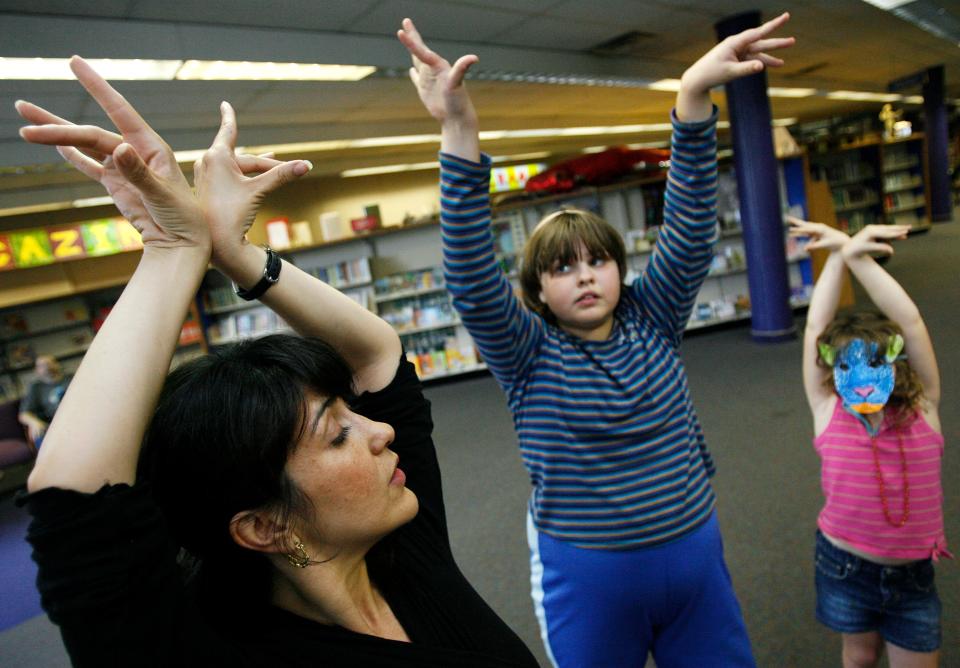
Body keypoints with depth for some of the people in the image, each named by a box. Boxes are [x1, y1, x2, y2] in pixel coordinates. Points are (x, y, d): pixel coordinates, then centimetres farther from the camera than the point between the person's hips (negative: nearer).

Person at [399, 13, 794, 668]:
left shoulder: (651, 321, -3)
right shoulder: (529, 353, -12)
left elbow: (690, 228, -13)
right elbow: (471, 276, -27)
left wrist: (695, 96, -24)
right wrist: (459, 133, -38)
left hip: (696, 552, 3)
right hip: (586, 574, -3)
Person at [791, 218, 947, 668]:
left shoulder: (921, 408, -10)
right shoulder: (828, 411, -12)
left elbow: (909, 321, -19)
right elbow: (817, 326, -16)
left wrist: (858, 254, -21)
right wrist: (839, 255, -17)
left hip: (912, 571, 1)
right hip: (845, 563, 0)